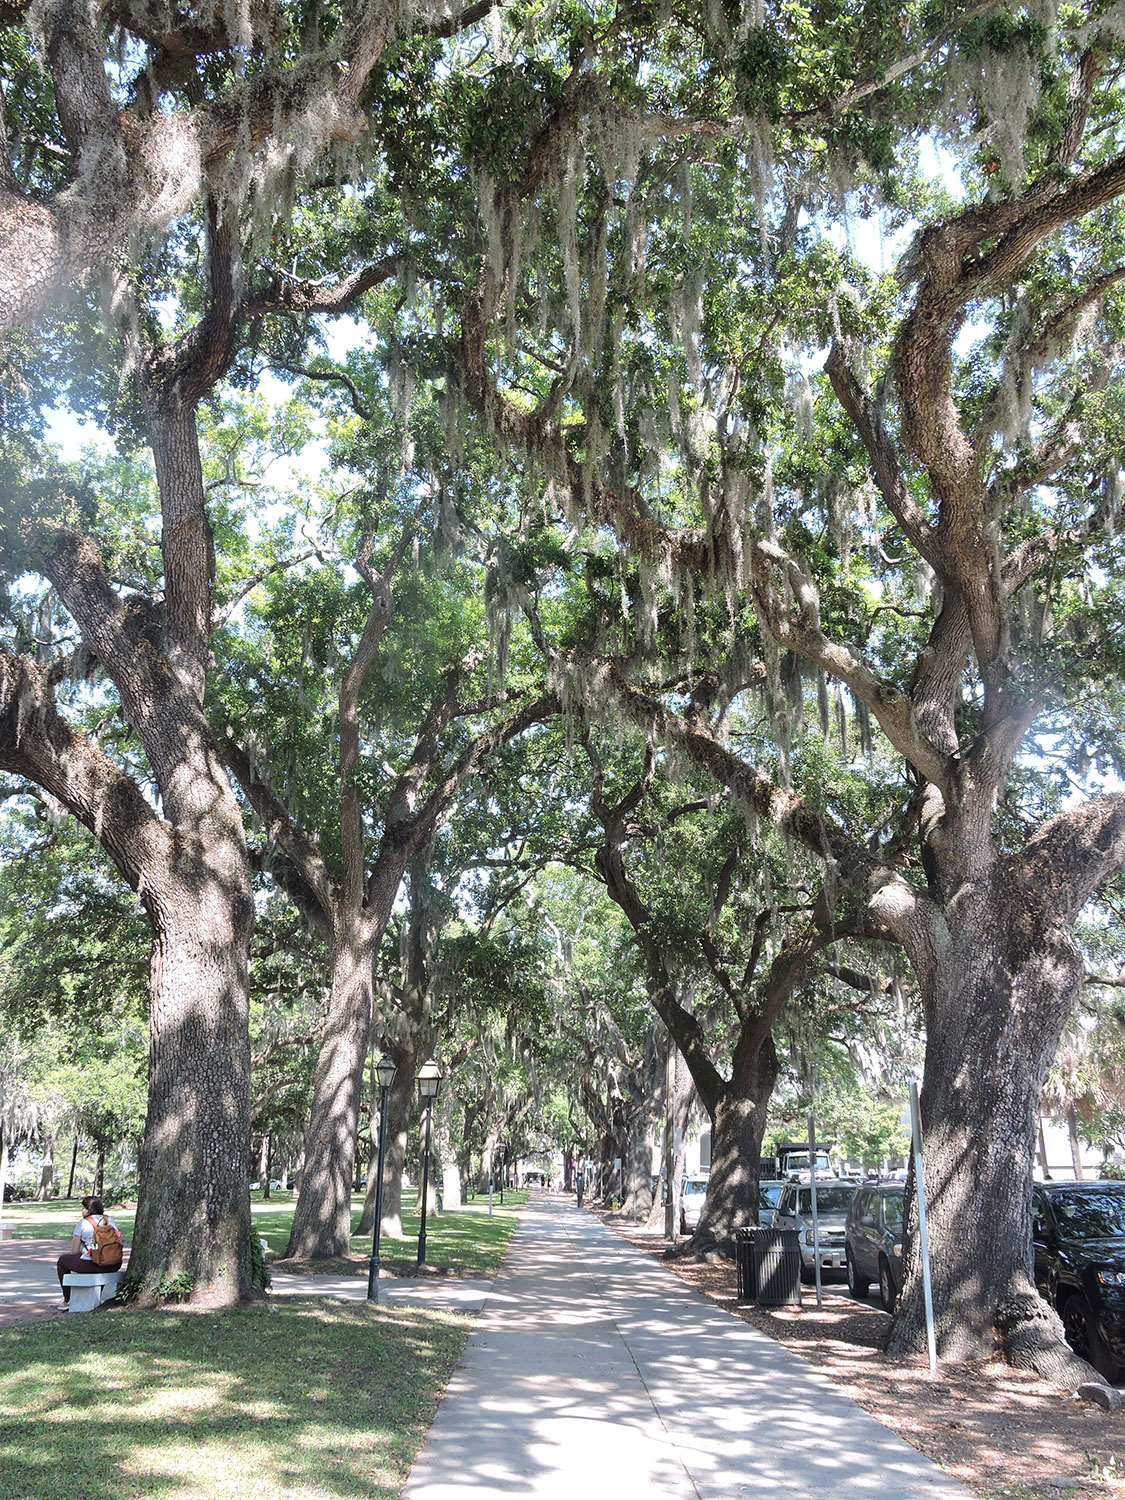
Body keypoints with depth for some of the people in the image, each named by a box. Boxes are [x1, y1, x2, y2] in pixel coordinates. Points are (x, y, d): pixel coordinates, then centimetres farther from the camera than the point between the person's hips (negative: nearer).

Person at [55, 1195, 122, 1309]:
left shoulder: (82, 1223, -4)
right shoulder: (110, 1221, 10)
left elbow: (74, 1251, -2)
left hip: (92, 1265, -6)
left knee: (62, 1260, 21)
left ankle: (67, 1300, 27)